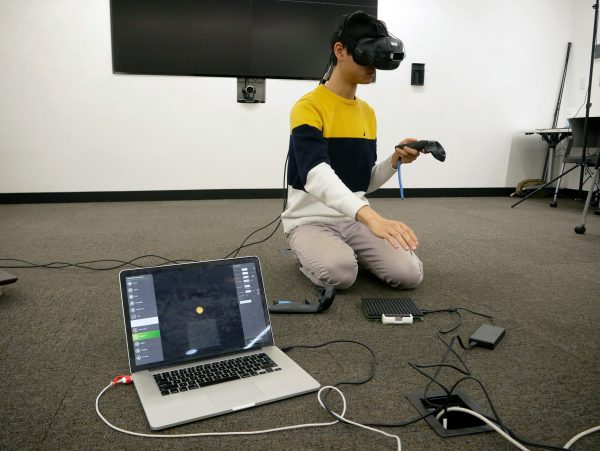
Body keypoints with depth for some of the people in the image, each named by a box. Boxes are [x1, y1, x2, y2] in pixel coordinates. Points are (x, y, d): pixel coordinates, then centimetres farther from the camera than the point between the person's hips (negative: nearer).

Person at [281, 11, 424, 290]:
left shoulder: (367, 112, 10)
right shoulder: (308, 107, -14)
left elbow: (364, 184, 14)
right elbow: (317, 176, -32)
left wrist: (394, 162, -6)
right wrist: (370, 216, -46)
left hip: (355, 218, 5)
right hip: (311, 219, -5)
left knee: (410, 274, -15)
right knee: (340, 272, -34)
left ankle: (350, 253, 13)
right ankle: (310, 254, 2)